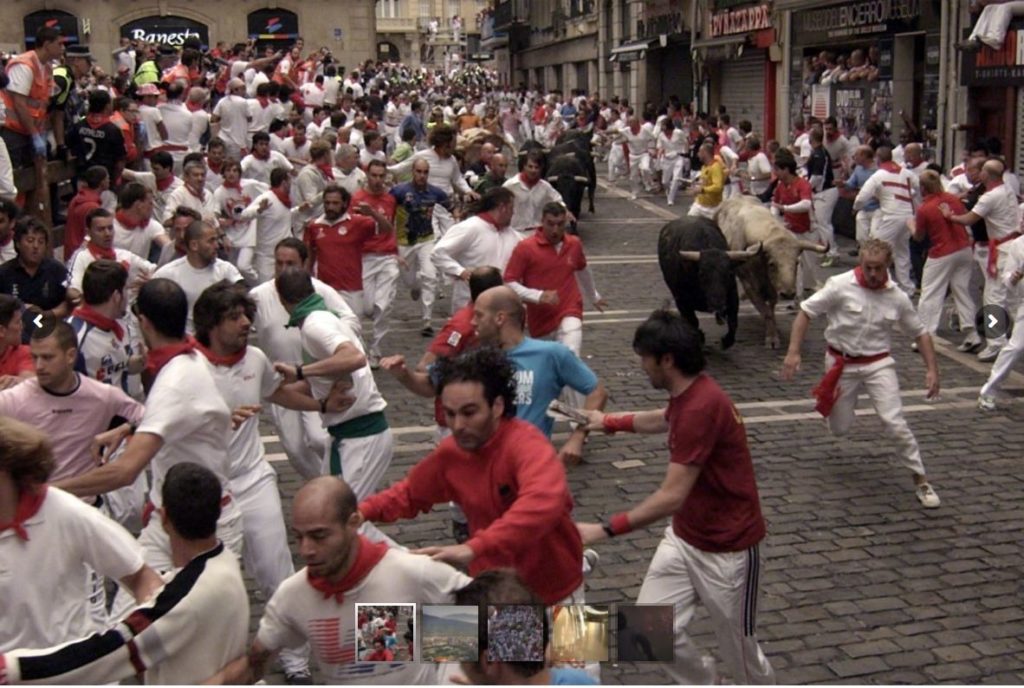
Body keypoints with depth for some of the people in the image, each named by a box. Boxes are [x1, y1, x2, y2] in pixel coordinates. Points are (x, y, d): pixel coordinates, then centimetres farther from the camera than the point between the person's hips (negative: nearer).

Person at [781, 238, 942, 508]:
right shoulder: (840, 286, -15)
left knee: (896, 424, -11)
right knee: (839, 429, 10)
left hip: (878, 364, 1)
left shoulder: (897, 298, -7)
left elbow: (920, 333, 6)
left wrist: (932, 369, -1)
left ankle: (920, 480, 5)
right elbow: (805, 312, -10)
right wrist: (793, 352, -18)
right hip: (842, 364, 0)